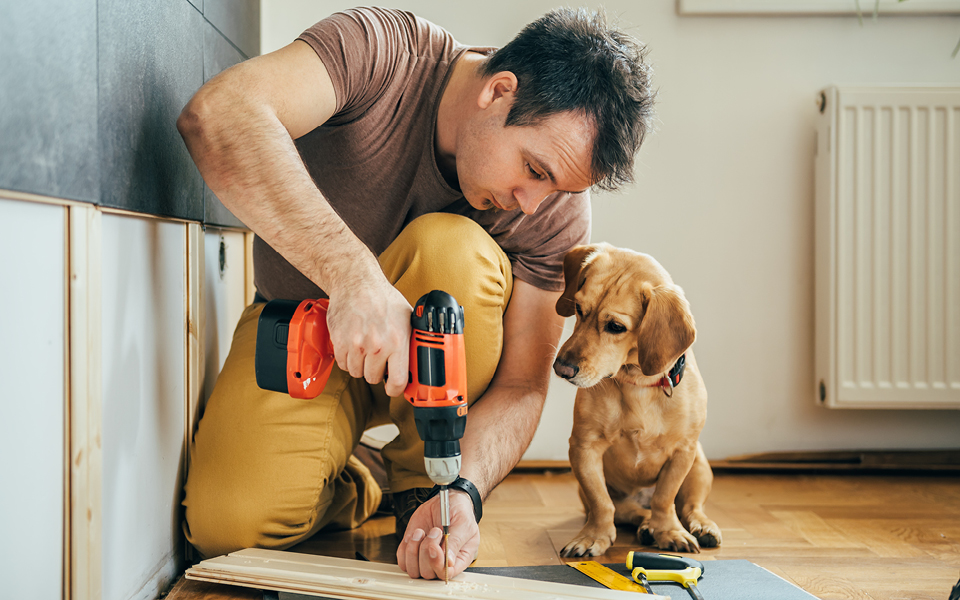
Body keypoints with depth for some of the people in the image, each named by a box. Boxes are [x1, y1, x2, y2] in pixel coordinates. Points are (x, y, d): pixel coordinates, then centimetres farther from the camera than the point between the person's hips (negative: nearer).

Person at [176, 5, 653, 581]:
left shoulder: (558, 209, -19)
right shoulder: (381, 52, -27)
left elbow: (520, 385, -16)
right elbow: (214, 117, -43)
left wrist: (463, 494, -36)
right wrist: (354, 273, -52)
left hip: (432, 351, 2)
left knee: (450, 249, -33)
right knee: (230, 523, -27)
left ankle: (421, 483, -12)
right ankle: (349, 486, 9)